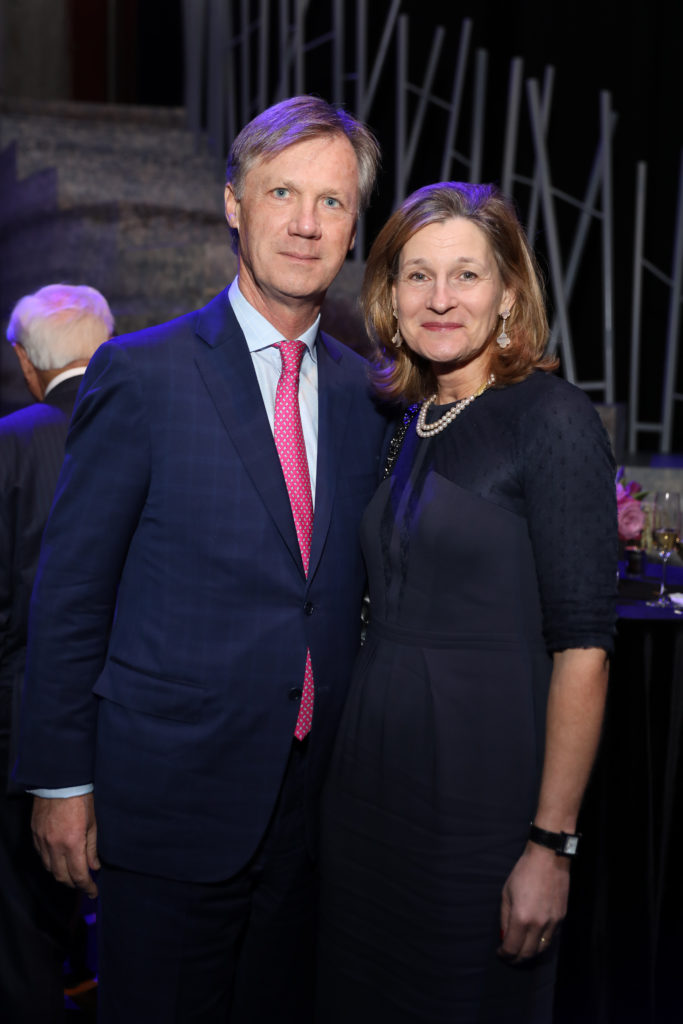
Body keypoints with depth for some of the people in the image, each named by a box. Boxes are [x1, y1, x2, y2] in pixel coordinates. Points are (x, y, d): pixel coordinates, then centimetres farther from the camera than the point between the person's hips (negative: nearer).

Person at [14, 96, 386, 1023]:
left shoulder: (366, 391, 7)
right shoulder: (142, 374, -8)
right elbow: (69, 590, -7)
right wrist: (60, 781, -7)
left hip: (315, 800, 5)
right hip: (172, 797, -4)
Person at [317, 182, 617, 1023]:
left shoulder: (551, 418, -11)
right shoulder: (409, 423, 9)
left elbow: (582, 644, -15)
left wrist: (551, 843, -18)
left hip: (484, 776, -6)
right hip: (373, 765, 7)